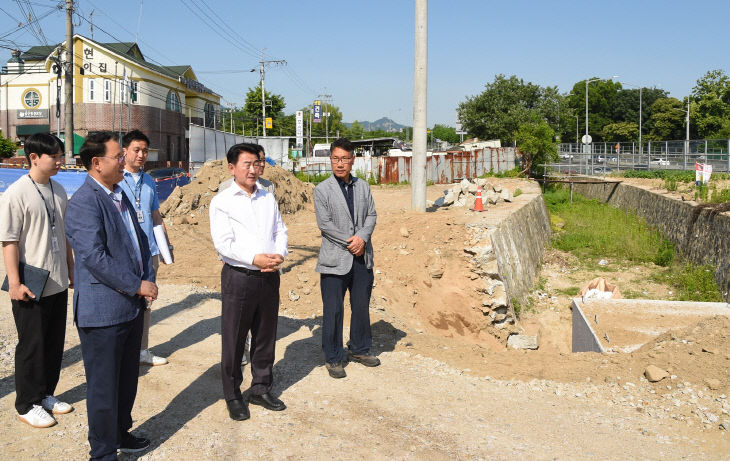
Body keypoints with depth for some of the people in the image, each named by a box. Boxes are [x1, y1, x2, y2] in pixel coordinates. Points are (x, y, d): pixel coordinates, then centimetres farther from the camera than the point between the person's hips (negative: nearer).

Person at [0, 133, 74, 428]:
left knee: (55, 343, 15)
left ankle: (46, 395, 32)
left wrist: (71, 270, 17)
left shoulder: (58, 190, 7)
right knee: (31, 346, 5)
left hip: (58, 283, 7)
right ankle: (27, 405, 20)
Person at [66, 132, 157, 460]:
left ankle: (120, 433, 39)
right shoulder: (84, 202, -17)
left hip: (132, 306, 9)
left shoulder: (120, 196, 13)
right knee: (104, 386, 4)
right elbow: (94, 257, -24)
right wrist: (137, 286, -18)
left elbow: (139, 240, 16)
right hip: (103, 312, -9)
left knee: (127, 380, 21)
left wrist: (148, 280, 1)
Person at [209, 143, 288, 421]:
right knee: (234, 340, 4)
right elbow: (223, 243, -13)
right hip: (239, 276, -5)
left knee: (265, 336, 14)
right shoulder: (222, 202, -5)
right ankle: (233, 397, 18)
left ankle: (260, 389, 29)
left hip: (269, 276, 5)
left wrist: (279, 255, -7)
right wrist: (255, 259, -20)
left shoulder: (268, 199, 12)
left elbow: (281, 231, 13)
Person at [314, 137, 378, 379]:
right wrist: (350, 241, -13)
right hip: (335, 259, -4)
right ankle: (333, 358, 13)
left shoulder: (363, 187, 10)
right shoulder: (322, 189, -4)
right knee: (333, 311, 1)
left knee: (361, 306, 14)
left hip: (362, 258, 5)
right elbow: (324, 224, -10)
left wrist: (362, 237, -11)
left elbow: (371, 215, 7)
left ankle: (359, 348, 32)